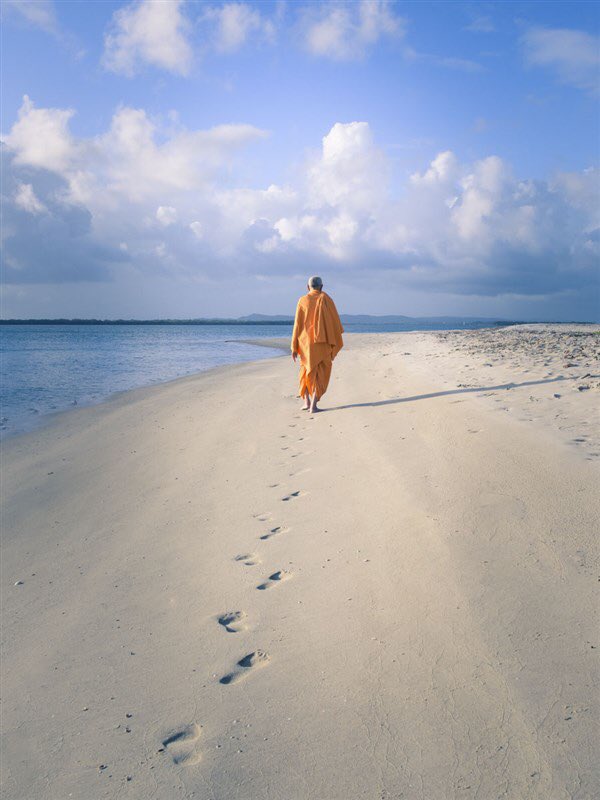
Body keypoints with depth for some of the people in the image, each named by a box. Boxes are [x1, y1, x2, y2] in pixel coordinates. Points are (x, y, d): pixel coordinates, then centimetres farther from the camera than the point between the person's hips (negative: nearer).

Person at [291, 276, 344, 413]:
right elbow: (335, 322, -3)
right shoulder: (325, 299, -2)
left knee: (306, 371, 20)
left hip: (306, 342, 2)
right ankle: (313, 405, -7)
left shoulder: (302, 301, 2)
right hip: (322, 343, -2)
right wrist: (336, 343, 6)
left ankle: (307, 402, 17)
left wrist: (294, 347, 3)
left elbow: (297, 324, 0)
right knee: (320, 373, 4)